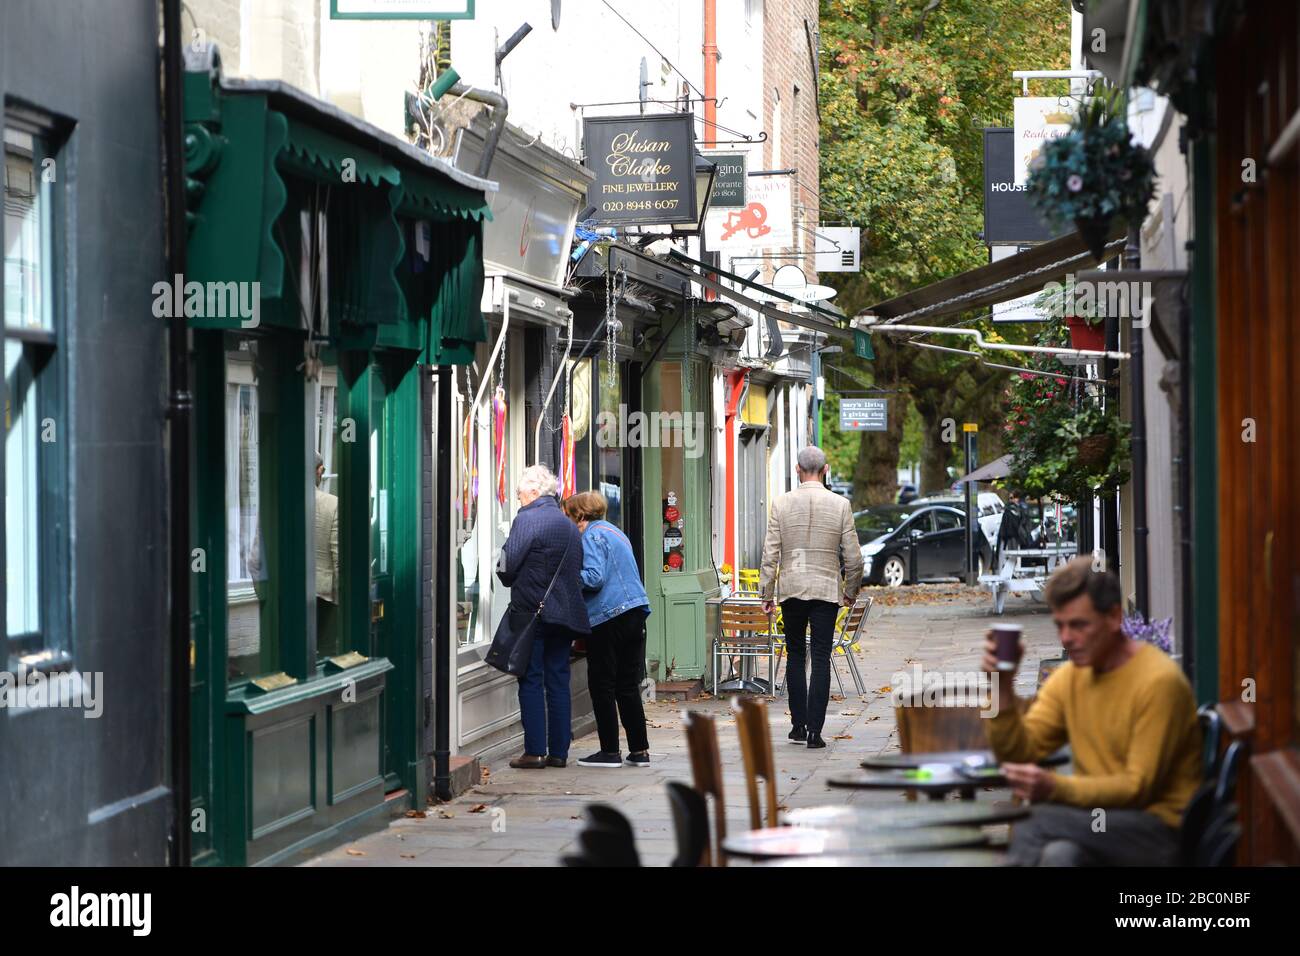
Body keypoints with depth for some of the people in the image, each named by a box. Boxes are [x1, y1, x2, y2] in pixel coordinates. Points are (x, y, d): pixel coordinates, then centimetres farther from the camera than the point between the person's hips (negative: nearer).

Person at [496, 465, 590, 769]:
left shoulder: (527, 519, -9)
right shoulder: (569, 525, 14)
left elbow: (507, 566, -12)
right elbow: (578, 570, 16)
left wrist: (510, 579, 9)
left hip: (533, 612, -6)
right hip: (566, 613, 7)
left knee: (531, 681, -2)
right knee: (558, 681, 8)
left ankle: (535, 752, -5)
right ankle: (559, 751, 8)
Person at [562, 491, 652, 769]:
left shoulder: (592, 536, -8)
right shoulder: (616, 533, 20)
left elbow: (594, 578, -19)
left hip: (608, 616, -9)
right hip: (634, 613, 9)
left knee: (602, 686, 0)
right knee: (628, 686, 12)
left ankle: (610, 751, 2)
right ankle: (639, 750, 11)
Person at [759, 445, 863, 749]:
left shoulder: (781, 504, -3)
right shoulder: (840, 505, -4)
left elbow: (770, 553, -3)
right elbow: (852, 556, -1)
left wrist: (767, 593, 5)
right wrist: (851, 590, 14)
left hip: (791, 589, 1)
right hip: (827, 589, -1)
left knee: (795, 655, 14)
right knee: (821, 659, 1)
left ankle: (799, 725, 14)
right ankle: (814, 731, -3)